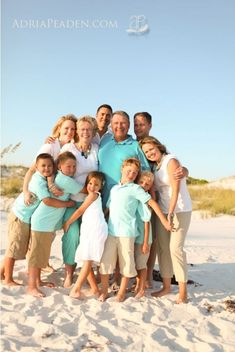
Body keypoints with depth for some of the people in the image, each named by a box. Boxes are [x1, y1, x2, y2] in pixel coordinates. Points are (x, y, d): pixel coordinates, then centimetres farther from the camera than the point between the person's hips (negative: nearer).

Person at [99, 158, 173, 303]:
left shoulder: (135, 188, -2)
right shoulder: (114, 189, 14)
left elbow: (152, 202, -6)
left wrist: (164, 221, -10)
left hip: (127, 232, -4)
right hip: (111, 231, 4)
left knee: (126, 263, 4)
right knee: (104, 261, 4)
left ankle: (122, 292, 20)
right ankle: (104, 291, 19)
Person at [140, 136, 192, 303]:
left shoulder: (171, 160, -10)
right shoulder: (155, 167, 13)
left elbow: (175, 188, -18)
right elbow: (154, 189, 8)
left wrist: (171, 212, -24)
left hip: (180, 210, -7)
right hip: (162, 211, 7)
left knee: (176, 248, -12)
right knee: (163, 248, 7)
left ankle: (183, 292, -4)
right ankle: (166, 286, 18)